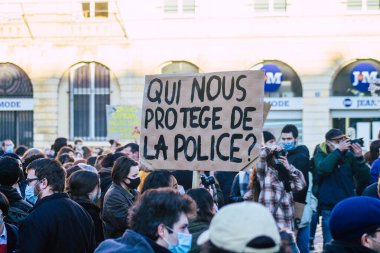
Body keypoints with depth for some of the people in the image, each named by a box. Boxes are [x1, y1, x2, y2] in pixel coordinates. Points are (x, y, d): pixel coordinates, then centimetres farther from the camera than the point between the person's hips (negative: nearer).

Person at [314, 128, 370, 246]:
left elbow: (365, 177, -1)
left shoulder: (349, 155, 3)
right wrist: (338, 151, -23)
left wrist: (359, 158, -15)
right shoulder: (321, 155, 0)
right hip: (329, 209, -2)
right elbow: (323, 168, -22)